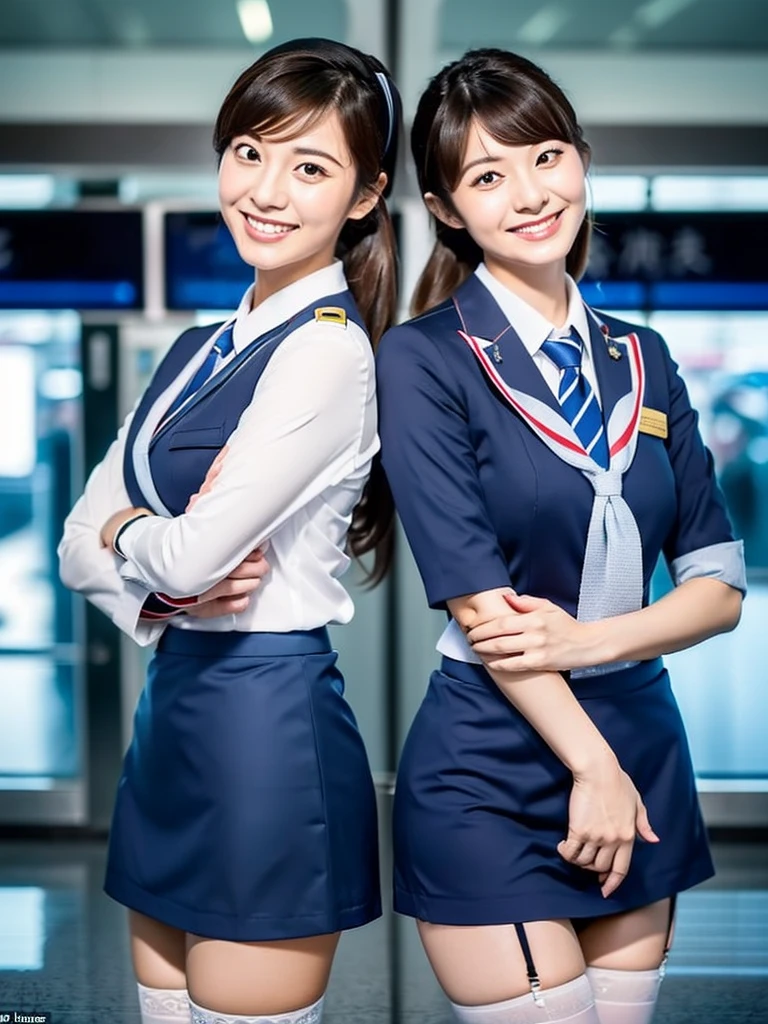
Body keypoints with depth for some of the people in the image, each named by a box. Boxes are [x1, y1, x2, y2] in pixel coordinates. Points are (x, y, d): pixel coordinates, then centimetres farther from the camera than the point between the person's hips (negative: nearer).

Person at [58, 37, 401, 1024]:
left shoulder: (328, 348, -14)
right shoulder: (200, 351, 12)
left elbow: (194, 551, -22)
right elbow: (82, 540, 10)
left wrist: (127, 535, 0)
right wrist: (162, 591, -11)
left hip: (265, 722, -8)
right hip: (170, 707, 8)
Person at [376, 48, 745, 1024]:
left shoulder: (639, 361, 8)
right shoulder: (421, 359, -8)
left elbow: (720, 585, 4)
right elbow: (478, 599, -13)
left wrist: (591, 638, -13)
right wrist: (594, 767, -12)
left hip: (643, 753, 5)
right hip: (492, 777, -5)